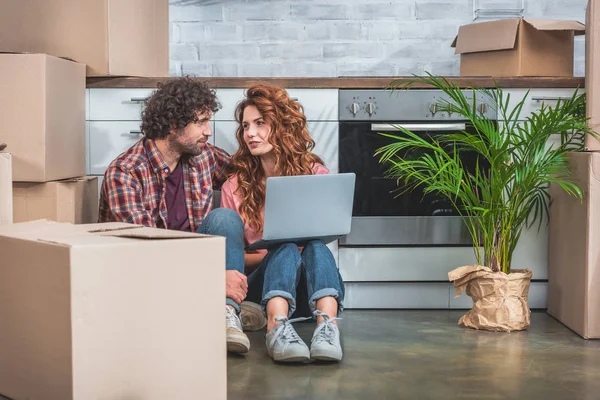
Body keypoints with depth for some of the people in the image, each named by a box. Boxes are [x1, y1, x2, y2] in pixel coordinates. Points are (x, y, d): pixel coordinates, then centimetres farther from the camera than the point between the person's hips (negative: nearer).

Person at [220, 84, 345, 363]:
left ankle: (327, 326, -60)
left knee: (315, 247, -33)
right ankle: (277, 327, -60)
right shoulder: (235, 188, 7)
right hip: (263, 286, -1)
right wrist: (273, 252, -12)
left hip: (313, 290, 1)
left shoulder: (315, 174, 8)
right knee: (287, 250, -33)